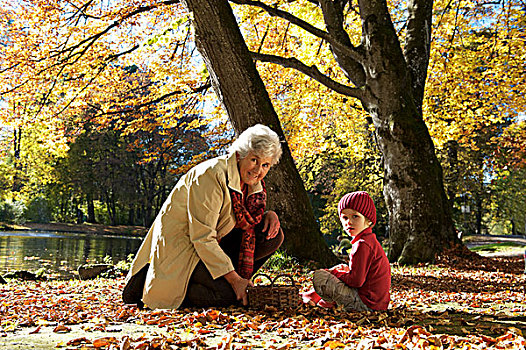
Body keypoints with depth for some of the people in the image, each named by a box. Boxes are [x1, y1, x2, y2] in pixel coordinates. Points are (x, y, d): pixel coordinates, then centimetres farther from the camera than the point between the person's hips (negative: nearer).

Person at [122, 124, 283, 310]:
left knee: (273, 235, -4)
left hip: (212, 246, 9)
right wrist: (234, 279, -25)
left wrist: (269, 215, -8)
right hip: (178, 248, -9)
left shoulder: (253, 181, 2)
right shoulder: (211, 175, -25)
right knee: (230, 294, -24)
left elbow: (251, 219, 17)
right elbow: (202, 238, -26)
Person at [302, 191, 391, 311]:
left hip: (366, 304, -11)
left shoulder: (363, 244, -18)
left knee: (319, 276, -12)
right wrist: (348, 270, 11)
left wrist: (335, 272, -7)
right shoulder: (370, 240, 14)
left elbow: (356, 281, -21)